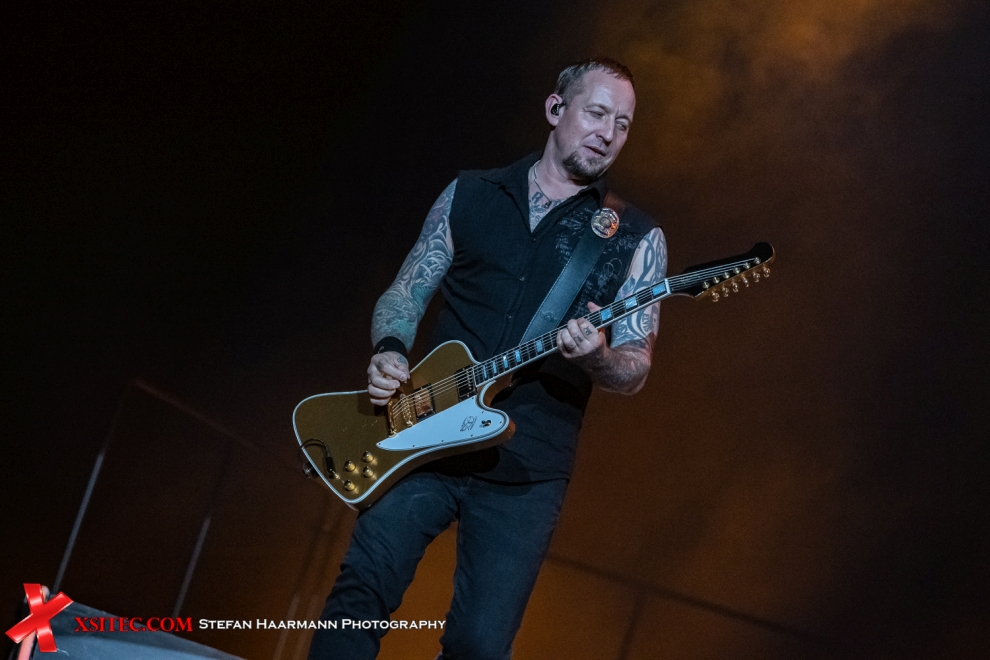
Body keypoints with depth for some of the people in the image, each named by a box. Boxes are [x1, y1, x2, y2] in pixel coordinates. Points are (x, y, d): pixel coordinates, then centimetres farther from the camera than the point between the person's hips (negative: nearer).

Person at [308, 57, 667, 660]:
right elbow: (405, 294, 13)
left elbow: (634, 369, 1)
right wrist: (390, 351, -8)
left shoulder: (637, 238, 5)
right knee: (361, 595, -10)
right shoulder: (470, 195, 10)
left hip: (527, 473, -1)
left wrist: (597, 358, -22)